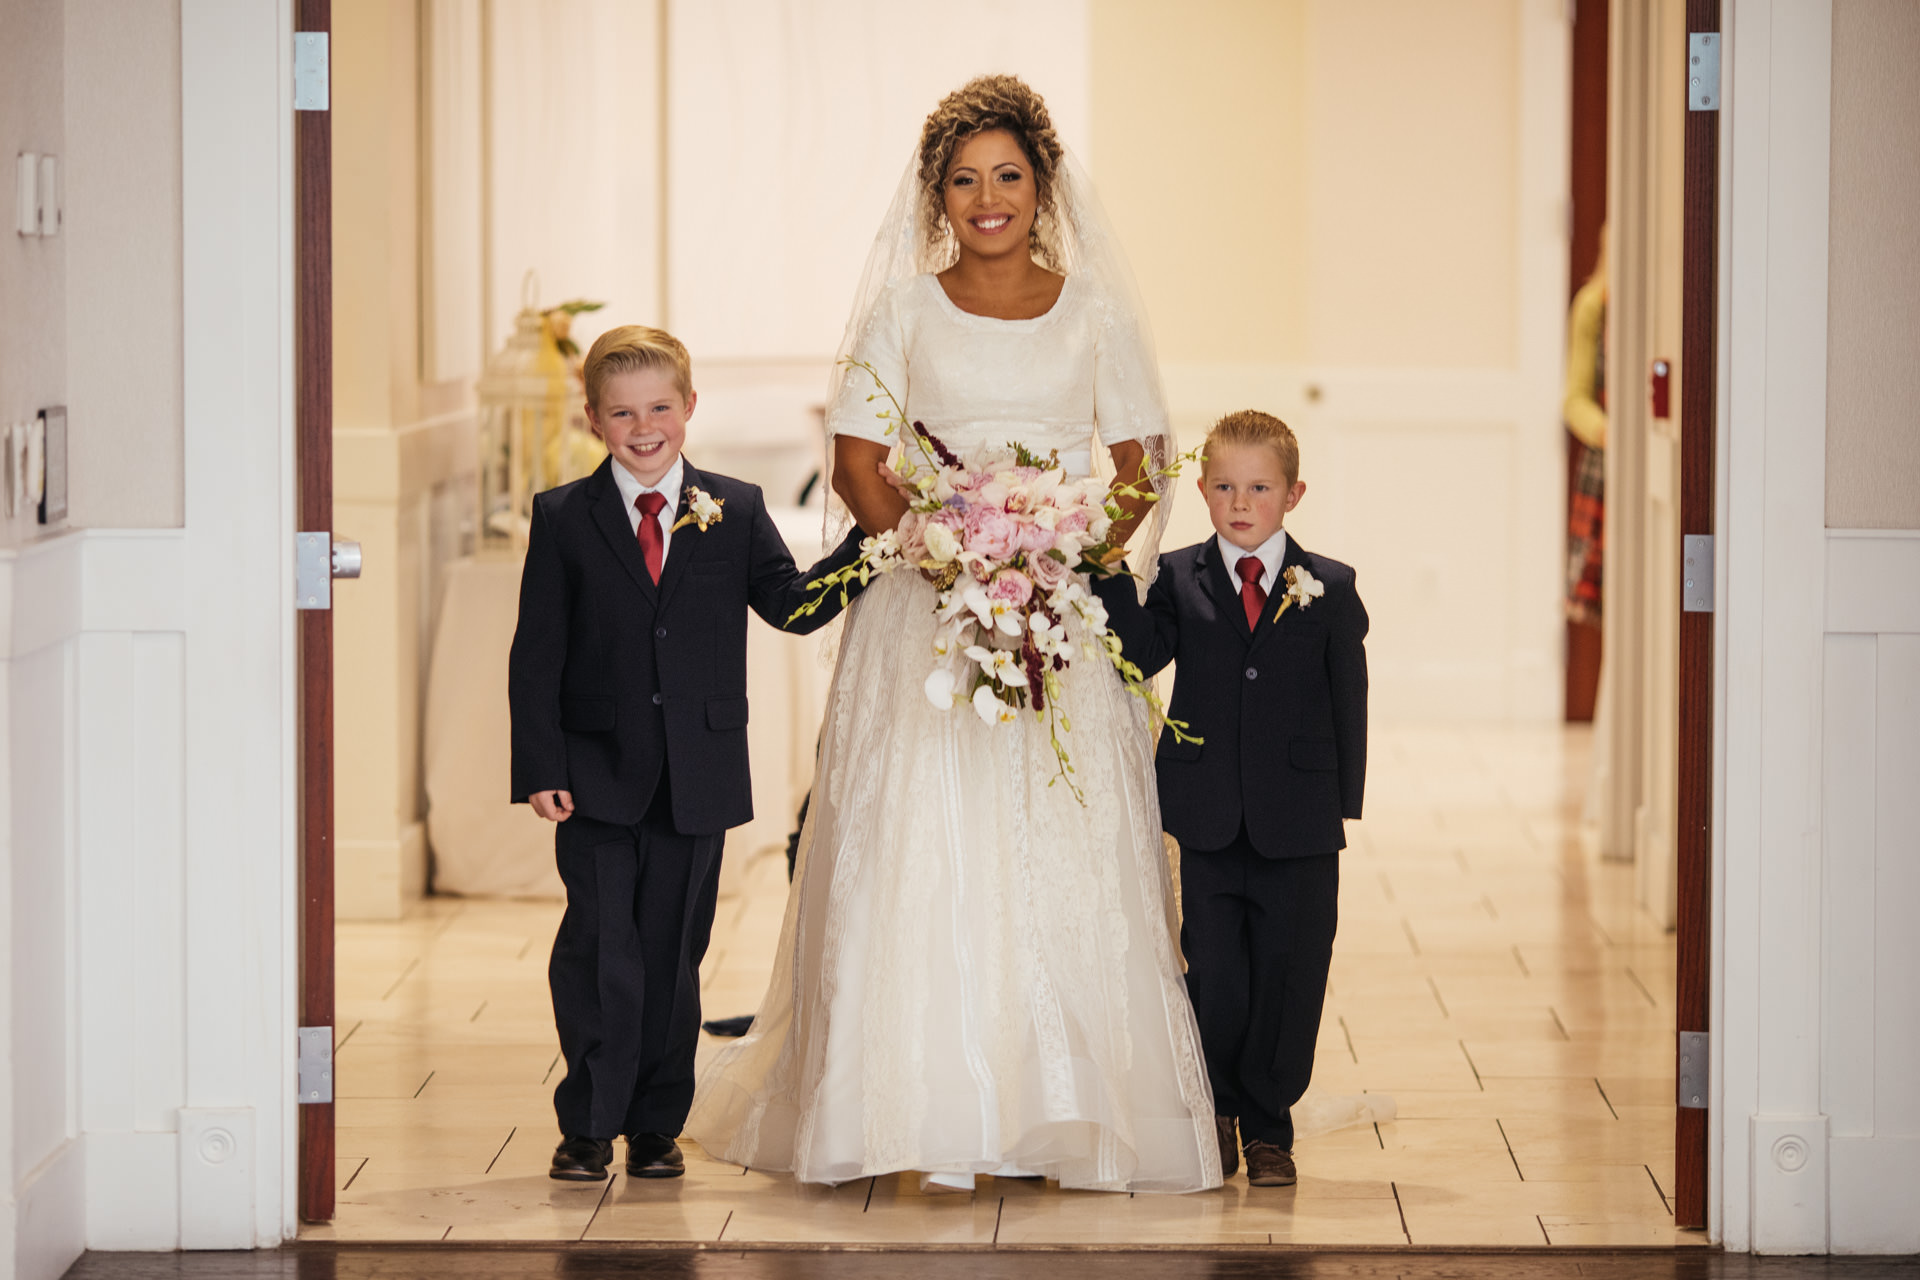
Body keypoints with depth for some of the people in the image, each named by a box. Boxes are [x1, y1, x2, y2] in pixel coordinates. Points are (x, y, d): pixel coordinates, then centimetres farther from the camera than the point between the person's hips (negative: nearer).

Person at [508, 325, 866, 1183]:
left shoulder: (736, 512, 5)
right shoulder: (562, 519, 1)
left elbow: (795, 607, 2)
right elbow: (536, 657, -1)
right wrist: (539, 770, -8)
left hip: (698, 781, 2)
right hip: (597, 780, -2)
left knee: (672, 958, 8)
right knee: (600, 952, -6)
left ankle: (656, 1126, 19)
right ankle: (588, 1127, 6)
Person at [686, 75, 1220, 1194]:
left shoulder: (1094, 311, 10)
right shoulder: (903, 310, 8)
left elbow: (1138, 465, 8)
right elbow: (857, 463, 3)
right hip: (926, 616, -1)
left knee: (1068, 859, -4)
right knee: (924, 846, -10)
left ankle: (1056, 1116, 3)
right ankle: (942, 1125, -11)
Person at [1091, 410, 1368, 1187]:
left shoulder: (1329, 589, 2)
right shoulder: (1179, 579, 4)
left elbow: (1349, 704, 3)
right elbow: (1141, 655, -12)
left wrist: (1342, 805, 0)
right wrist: (1110, 574, -23)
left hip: (1299, 826, 0)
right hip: (1209, 822, 0)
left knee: (1289, 980, 5)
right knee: (1214, 982, 3)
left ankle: (1268, 1127, 20)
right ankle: (1217, 1115, 25)